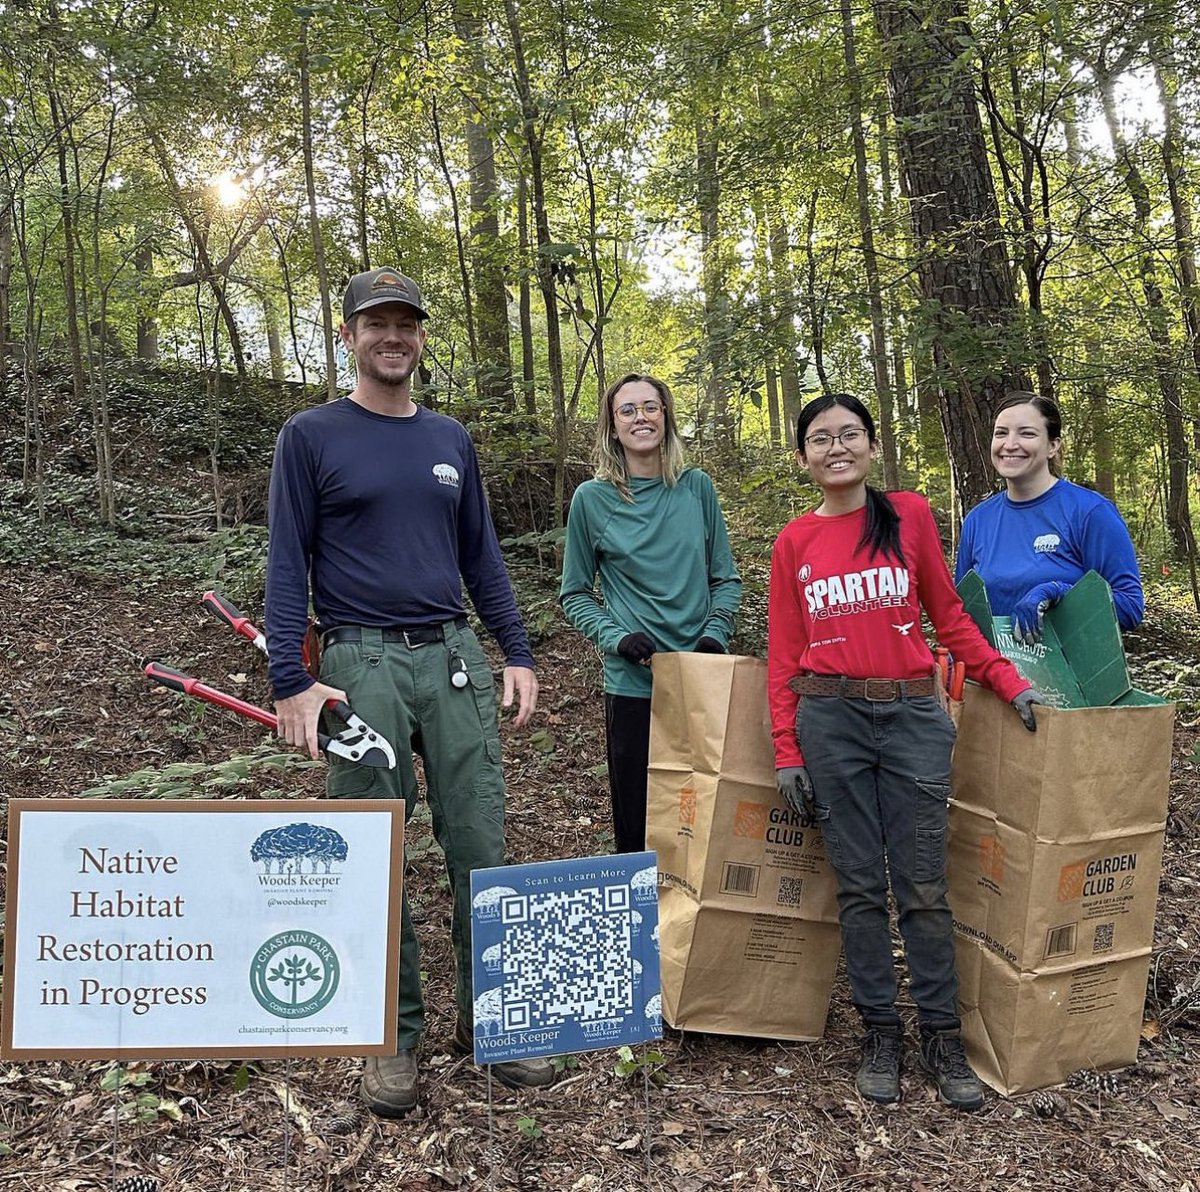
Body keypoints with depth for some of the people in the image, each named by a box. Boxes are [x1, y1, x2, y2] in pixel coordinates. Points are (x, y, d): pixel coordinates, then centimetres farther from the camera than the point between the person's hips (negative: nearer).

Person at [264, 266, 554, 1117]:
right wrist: (292, 681, -9)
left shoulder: (451, 440, 15)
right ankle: (397, 1035, 19)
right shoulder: (311, 436, 3)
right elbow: (288, 563, -1)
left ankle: (487, 1015, 20)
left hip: (454, 656, 4)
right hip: (362, 663, -3)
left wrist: (517, 653, 9)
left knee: (480, 845, 4)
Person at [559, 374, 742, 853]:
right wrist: (616, 638, -11)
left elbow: (725, 578, 11)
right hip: (632, 686, -2)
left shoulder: (697, 487, 6)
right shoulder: (592, 499, 0)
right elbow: (575, 594, 5)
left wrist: (715, 634, -6)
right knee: (638, 828, 5)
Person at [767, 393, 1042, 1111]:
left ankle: (943, 1039, 19)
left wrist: (1009, 682, 1)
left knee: (923, 885, 4)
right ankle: (880, 1033, 21)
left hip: (912, 714, 0)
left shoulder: (911, 514, 4)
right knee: (859, 884, 7)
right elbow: (784, 653, 6)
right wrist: (788, 753, 2)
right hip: (829, 719, 1)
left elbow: (948, 614, 9)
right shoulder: (794, 542, 6)